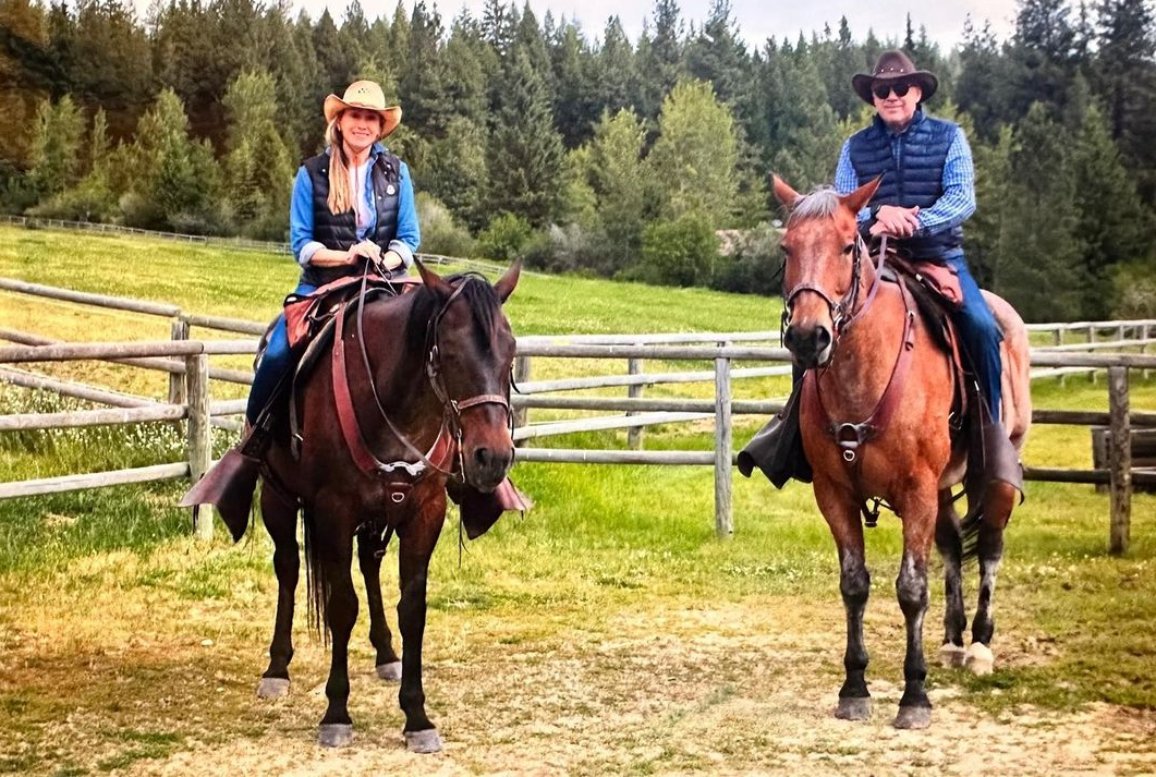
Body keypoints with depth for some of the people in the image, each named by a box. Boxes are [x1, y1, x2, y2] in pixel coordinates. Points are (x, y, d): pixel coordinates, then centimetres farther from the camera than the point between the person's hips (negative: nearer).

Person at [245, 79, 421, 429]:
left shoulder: (396, 173, 7)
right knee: (278, 354, -21)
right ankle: (255, 431, -1)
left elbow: (409, 239, 6)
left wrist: (385, 263, -16)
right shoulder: (312, 174, 2)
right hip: (322, 287, -1)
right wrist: (347, 256, -18)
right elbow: (301, 244, -1)